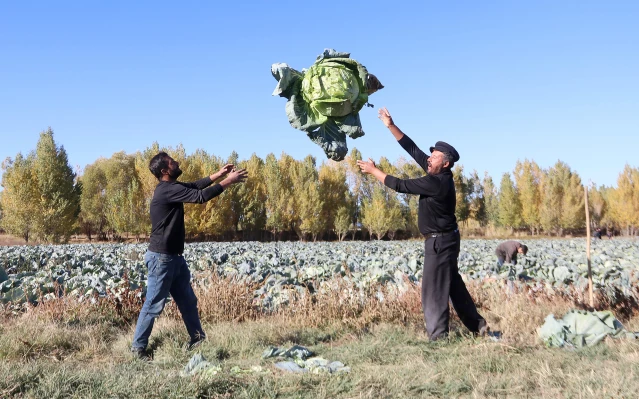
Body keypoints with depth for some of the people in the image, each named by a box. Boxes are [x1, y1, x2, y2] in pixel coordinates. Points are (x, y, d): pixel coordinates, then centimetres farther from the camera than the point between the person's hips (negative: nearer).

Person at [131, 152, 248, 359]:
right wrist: (228, 181, -14)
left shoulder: (171, 187, 9)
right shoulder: (167, 190, -20)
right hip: (161, 257, -10)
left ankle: (197, 339, 25)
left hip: (174, 257, 10)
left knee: (188, 300, 15)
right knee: (154, 305, 0)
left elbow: (196, 185, 21)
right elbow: (201, 196, -23)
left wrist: (219, 174, 11)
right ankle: (138, 346, 13)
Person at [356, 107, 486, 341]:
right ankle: (477, 324, 24)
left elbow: (400, 185, -19)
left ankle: (438, 335, 1)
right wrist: (390, 126, 0)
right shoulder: (438, 175, 3)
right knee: (452, 283, 17)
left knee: (434, 287, -5)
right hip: (443, 239, 10)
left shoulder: (437, 183, -23)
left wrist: (373, 170, -10)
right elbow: (413, 149, 4)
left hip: (441, 241, -10)